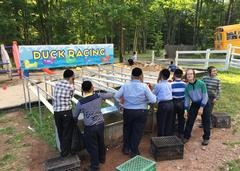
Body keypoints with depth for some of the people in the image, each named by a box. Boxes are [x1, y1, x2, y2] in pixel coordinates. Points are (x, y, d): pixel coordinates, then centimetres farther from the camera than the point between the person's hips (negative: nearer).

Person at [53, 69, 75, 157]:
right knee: (67, 132, 11)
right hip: (66, 112, -5)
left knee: (60, 132, 21)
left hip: (56, 112, 6)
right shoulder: (71, 86, -7)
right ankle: (65, 152, 23)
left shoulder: (57, 84, 8)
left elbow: (56, 96, 13)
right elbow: (71, 96, 5)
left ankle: (63, 149, 38)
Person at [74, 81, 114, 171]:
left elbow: (75, 116, 1)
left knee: (92, 146, 13)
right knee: (101, 142, 25)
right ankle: (102, 158, 48)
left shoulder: (80, 102, -14)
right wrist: (104, 97, 26)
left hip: (89, 127, -4)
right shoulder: (99, 96, -10)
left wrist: (75, 121, 23)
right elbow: (111, 95, 6)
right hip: (100, 124, 4)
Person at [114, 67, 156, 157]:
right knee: (137, 132, 12)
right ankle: (134, 152, 26)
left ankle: (126, 149, 37)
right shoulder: (144, 86, -14)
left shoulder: (126, 85, -8)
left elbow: (116, 96, -4)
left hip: (128, 111, 2)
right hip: (141, 112, -2)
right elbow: (153, 100, -12)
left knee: (127, 130, 22)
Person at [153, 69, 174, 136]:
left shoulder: (158, 85, -7)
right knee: (169, 123, 15)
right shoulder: (169, 84, 11)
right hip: (170, 103, 6)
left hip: (163, 105, -6)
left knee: (161, 123, 6)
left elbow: (153, 94, 5)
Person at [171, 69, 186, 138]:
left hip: (173, 103, -2)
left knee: (172, 119, 11)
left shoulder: (171, 84, -15)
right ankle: (181, 133, 25)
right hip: (181, 103, 3)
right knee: (181, 118, 15)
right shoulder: (184, 84, -6)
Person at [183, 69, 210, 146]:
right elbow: (187, 99, -1)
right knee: (189, 121, 2)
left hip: (204, 104, -3)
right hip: (194, 104, 3)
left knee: (206, 122, 6)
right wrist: (186, 109, -5)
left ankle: (206, 138, 23)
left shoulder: (201, 83, -19)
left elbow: (205, 96, -16)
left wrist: (201, 107, -18)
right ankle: (186, 137, 15)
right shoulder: (187, 87, -8)